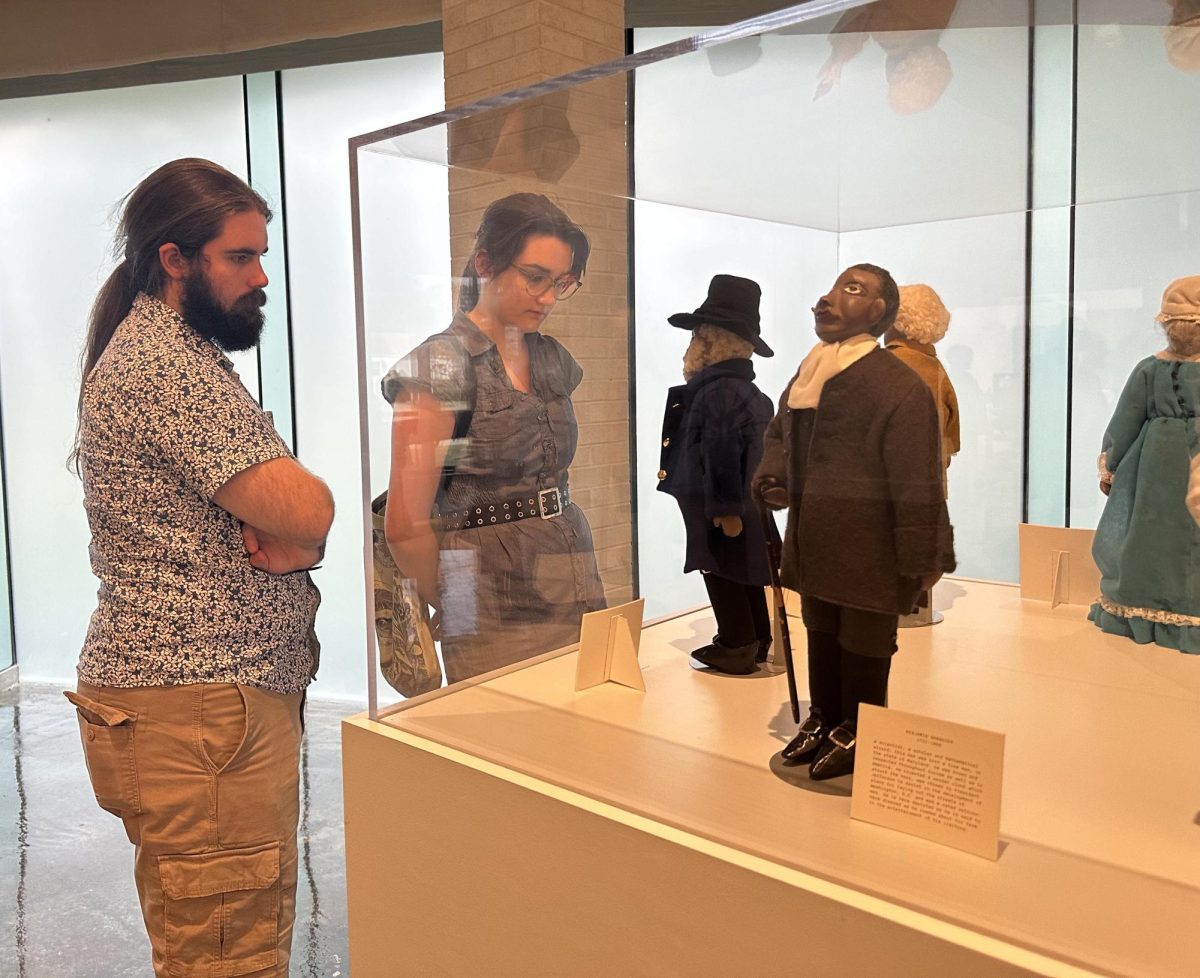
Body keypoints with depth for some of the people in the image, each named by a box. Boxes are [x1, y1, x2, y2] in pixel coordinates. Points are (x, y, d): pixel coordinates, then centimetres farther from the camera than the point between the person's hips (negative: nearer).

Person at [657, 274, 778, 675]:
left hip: (721, 510, -10)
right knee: (743, 578, 18)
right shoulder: (748, 389, 11)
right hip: (745, 504, 10)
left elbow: (722, 457, -24)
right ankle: (754, 642, 29)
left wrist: (724, 508, -23)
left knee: (724, 576, 2)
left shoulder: (718, 391, -21)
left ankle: (736, 649, 12)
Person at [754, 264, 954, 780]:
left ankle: (855, 733, 30)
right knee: (821, 636, 21)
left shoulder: (900, 387, -19)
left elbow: (917, 485, -19)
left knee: (862, 645, 10)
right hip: (814, 543, 7)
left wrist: (920, 561, -17)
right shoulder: (808, 375, 4)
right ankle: (822, 719, 40)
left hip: (869, 553, -7)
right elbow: (778, 432, 22)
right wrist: (771, 477, 3)